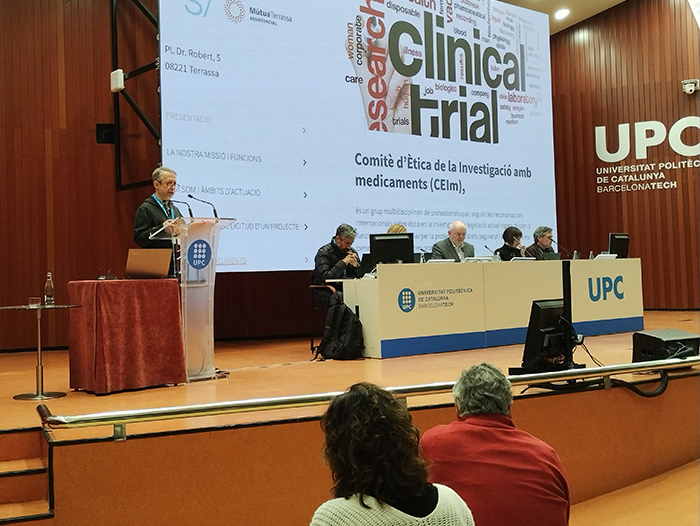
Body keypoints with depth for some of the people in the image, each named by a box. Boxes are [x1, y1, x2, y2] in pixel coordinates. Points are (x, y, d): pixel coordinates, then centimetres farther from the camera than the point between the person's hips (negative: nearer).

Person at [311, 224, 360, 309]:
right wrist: (343, 262, -17)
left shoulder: (351, 251, 14)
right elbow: (324, 277, -19)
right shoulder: (324, 252, -5)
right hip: (325, 292, -5)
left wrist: (355, 265, -8)